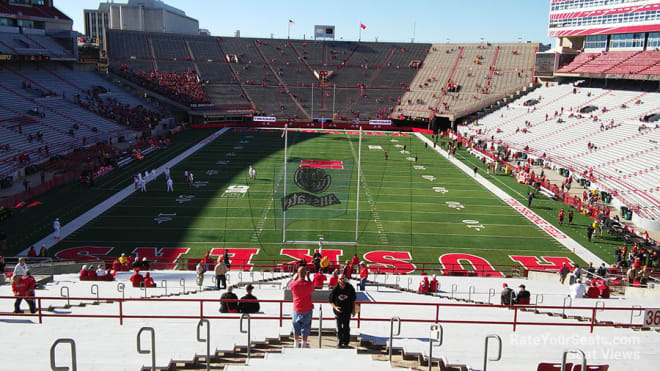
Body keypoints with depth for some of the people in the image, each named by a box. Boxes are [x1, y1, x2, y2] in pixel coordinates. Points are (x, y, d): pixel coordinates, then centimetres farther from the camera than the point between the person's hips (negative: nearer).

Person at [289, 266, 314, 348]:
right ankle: (304, 345, 15)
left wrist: (296, 276, 11)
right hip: (307, 309, -2)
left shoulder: (293, 284, -13)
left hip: (296, 309, 2)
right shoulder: (308, 284, -18)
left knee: (296, 326, 17)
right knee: (305, 327, 10)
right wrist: (308, 277, 5)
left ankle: (296, 344, 28)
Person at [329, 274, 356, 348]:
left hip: (347, 310, 1)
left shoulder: (350, 288, -7)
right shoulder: (335, 289, -12)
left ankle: (345, 343, 15)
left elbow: (353, 299, 6)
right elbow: (330, 301, -3)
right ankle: (339, 343, 16)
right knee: (339, 327, 2)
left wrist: (353, 309, 3)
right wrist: (335, 307, -19)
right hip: (338, 310, 0)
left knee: (346, 327, 0)